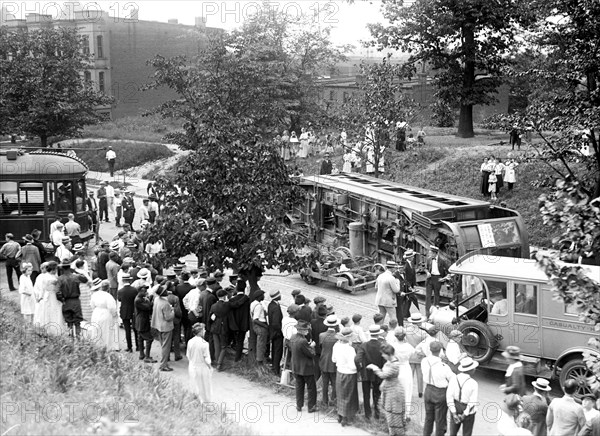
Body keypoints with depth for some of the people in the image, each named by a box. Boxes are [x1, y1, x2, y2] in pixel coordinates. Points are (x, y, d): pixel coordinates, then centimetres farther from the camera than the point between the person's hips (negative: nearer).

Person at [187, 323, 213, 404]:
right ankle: (204, 402, 21)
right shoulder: (204, 344, -23)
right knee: (204, 387, 13)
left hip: (192, 367, 5)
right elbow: (207, 359, -17)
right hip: (202, 367, -5)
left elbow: (188, 356, 2)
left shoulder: (190, 342, -9)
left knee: (195, 387, 22)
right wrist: (210, 367, -1)